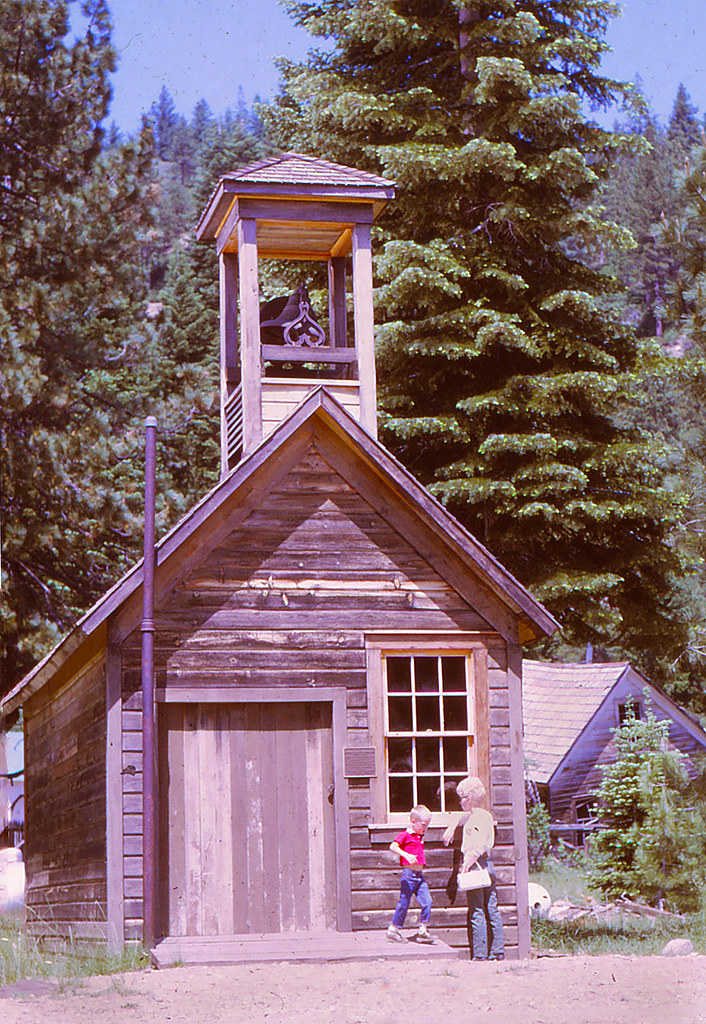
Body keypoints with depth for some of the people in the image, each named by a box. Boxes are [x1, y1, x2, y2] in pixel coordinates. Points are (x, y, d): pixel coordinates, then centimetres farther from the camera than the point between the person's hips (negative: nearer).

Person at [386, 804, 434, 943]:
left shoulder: (420, 836, 18)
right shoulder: (405, 835, -7)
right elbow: (393, 846, -23)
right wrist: (406, 855, -36)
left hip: (420, 875, 7)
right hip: (409, 874, -7)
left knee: (427, 901, -3)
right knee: (404, 902, -3)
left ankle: (423, 931, 3)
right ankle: (393, 929, 10)